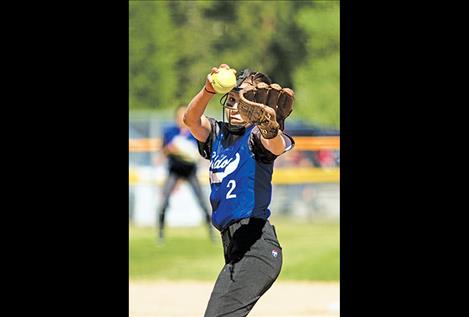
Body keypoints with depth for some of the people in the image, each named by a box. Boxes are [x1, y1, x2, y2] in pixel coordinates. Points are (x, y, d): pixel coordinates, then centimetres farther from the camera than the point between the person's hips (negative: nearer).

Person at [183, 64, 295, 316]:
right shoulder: (219, 135, 16)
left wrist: (271, 129, -53)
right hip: (234, 247, 9)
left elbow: (277, 146, -29)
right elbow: (191, 118, -3)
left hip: (256, 246, -9)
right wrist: (209, 90, -22)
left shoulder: (256, 135, -5)